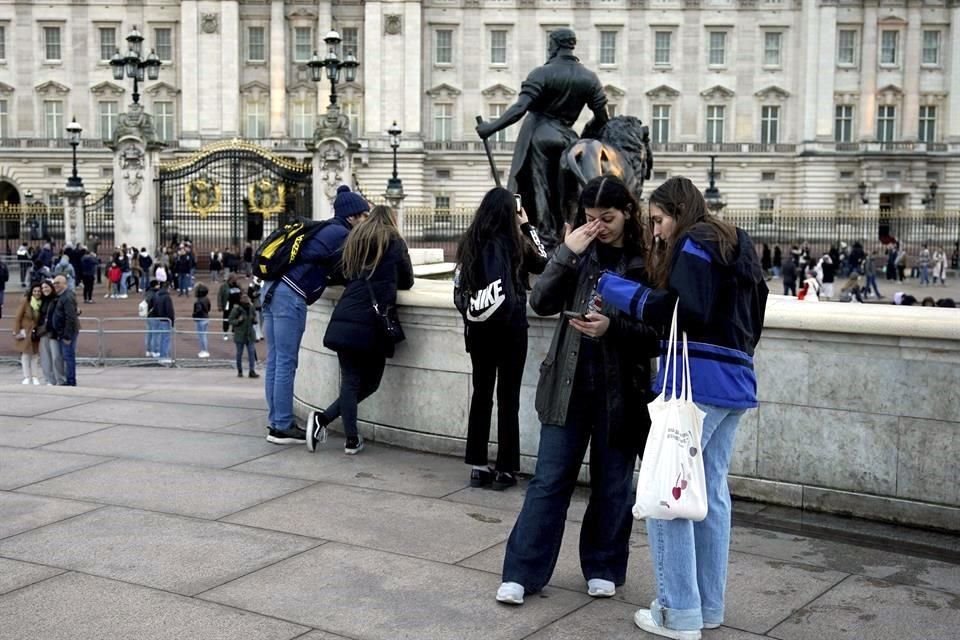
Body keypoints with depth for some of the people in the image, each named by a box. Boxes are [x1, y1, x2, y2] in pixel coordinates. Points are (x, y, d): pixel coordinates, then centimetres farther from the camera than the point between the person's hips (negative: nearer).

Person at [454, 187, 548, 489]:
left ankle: (478, 466, 14)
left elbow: (461, 286, 4)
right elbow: (543, 262, 6)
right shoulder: (514, 242, -9)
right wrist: (526, 225, 8)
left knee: (481, 394, 11)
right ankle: (505, 469, 6)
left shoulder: (469, 242, 1)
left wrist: (468, 315, 10)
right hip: (509, 326, -4)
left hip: (478, 327, 4)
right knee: (508, 397, 4)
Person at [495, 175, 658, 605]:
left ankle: (603, 568, 27)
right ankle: (522, 572, 10)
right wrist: (566, 253, -16)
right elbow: (541, 303, -6)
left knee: (613, 484, 11)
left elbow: (658, 335, -6)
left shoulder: (647, 262, -4)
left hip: (621, 390, -2)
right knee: (550, 480, 4)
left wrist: (613, 326, -22)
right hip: (569, 384, 2)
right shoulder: (579, 254, 5)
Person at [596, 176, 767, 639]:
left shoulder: (693, 245, -5)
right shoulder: (736, 247, 22)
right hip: (735, 383, 9)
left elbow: (685, 311, -18)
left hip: (697, 381, -9)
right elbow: (750, 319, 23)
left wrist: (619, 291, -11)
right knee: (711, 493, 12)